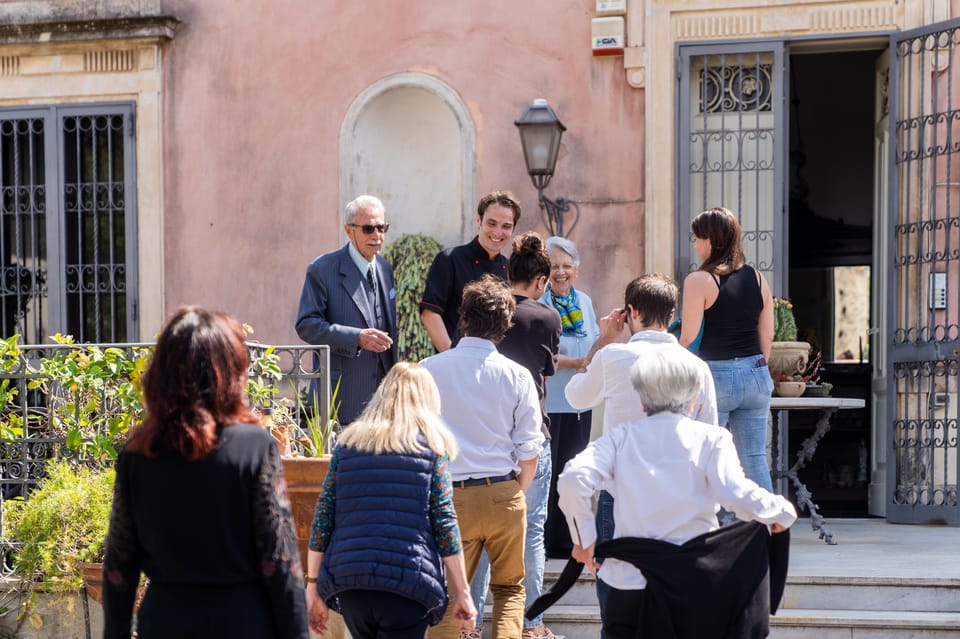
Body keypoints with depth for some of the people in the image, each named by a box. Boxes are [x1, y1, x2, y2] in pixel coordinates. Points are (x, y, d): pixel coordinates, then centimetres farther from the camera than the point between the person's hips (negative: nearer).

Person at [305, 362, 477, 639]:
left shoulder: (349, 441, 13)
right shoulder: (431, 444, 4)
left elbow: (323, 516, 8)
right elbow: (444, 520, -2)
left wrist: (313, 585, 12)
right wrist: (462, 591, 2)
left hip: (349, 583, 4)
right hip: (408, 584, -4)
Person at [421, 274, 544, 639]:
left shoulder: (428, 370, -3)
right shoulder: (517, 376, -2)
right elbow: (529, 453, -2)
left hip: (451, 498, 0)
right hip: (503, 494, 1)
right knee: (509, 588, 18)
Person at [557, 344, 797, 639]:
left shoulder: (622, 436, 3)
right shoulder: (710, 438, -1)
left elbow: (573, 479, -10)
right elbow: (735, 493, -15)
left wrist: (584, 538, 2)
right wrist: (782, 512, 2)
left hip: (629, 584, 1)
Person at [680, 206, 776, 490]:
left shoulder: (699, 281, -9)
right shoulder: (757, 278, 8)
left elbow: (688, 338, -12)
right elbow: (767, 335, 11)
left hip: (715, 375, -5)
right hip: (755, 376, 5)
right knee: (755, 460, 8)